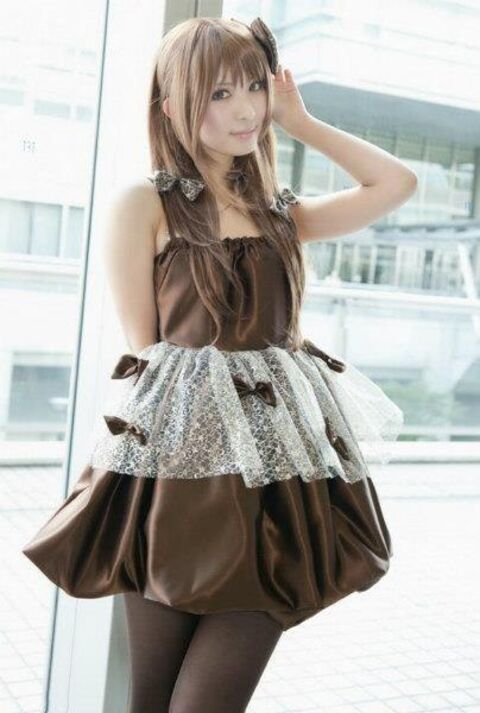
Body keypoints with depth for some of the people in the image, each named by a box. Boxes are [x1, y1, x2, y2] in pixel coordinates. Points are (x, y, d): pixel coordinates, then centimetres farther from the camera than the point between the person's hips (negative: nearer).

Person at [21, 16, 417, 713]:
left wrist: (302, 121, 15)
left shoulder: (280, 212, 16)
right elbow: (141, 348, -1)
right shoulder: (145, 203, 2)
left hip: (281, 464, 4)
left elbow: (397, 182, 16)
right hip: (181, 459, -3)